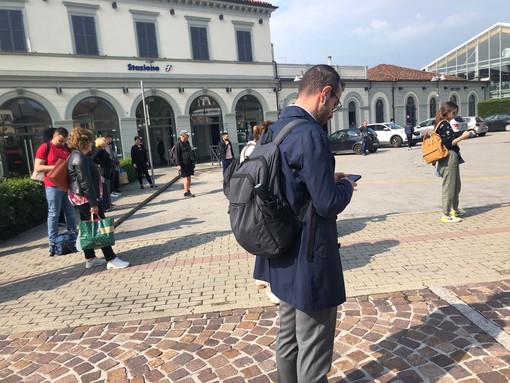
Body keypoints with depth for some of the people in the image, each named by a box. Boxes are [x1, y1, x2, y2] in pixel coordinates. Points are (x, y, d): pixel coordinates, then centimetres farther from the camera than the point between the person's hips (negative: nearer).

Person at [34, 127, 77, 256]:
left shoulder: (67, 147, 10)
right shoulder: (44, 148, -5)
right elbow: (37, 168, -11)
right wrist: (56, 167, -19)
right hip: (53, 186, -5)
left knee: (70, 212, 12)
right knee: (54, 214, 0)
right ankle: (53, 243, 7)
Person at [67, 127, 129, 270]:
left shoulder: (75, 156, 14)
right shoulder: (80, 158, -18)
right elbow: (85, 183, -23)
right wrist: (93, 203, -22)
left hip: (82, 199, 10)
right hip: (86, 199, -10)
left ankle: (90, 259, 23)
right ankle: (111, 259, -2)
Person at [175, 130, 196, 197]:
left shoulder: (187, 142, 17)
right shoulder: (178, 144, -10)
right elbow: (177, 155, -14)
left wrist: (193, 161, 23)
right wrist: (178, 165, -19)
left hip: (189, 163, 8)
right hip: (183, 164, -8)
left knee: (189, 177, 10)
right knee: (186, 177, -8)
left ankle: (188, 191, 17)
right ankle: (186, 192, -3)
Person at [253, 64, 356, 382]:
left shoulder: (275, 130, 7)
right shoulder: (310, 134, -22)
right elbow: (328, 204, -22)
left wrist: (327, 178, 10)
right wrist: (345, 185, -2)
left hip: (285, 254, 10)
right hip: (310, 259, -9)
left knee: (289, 336, 25)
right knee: (313, 350, 9)